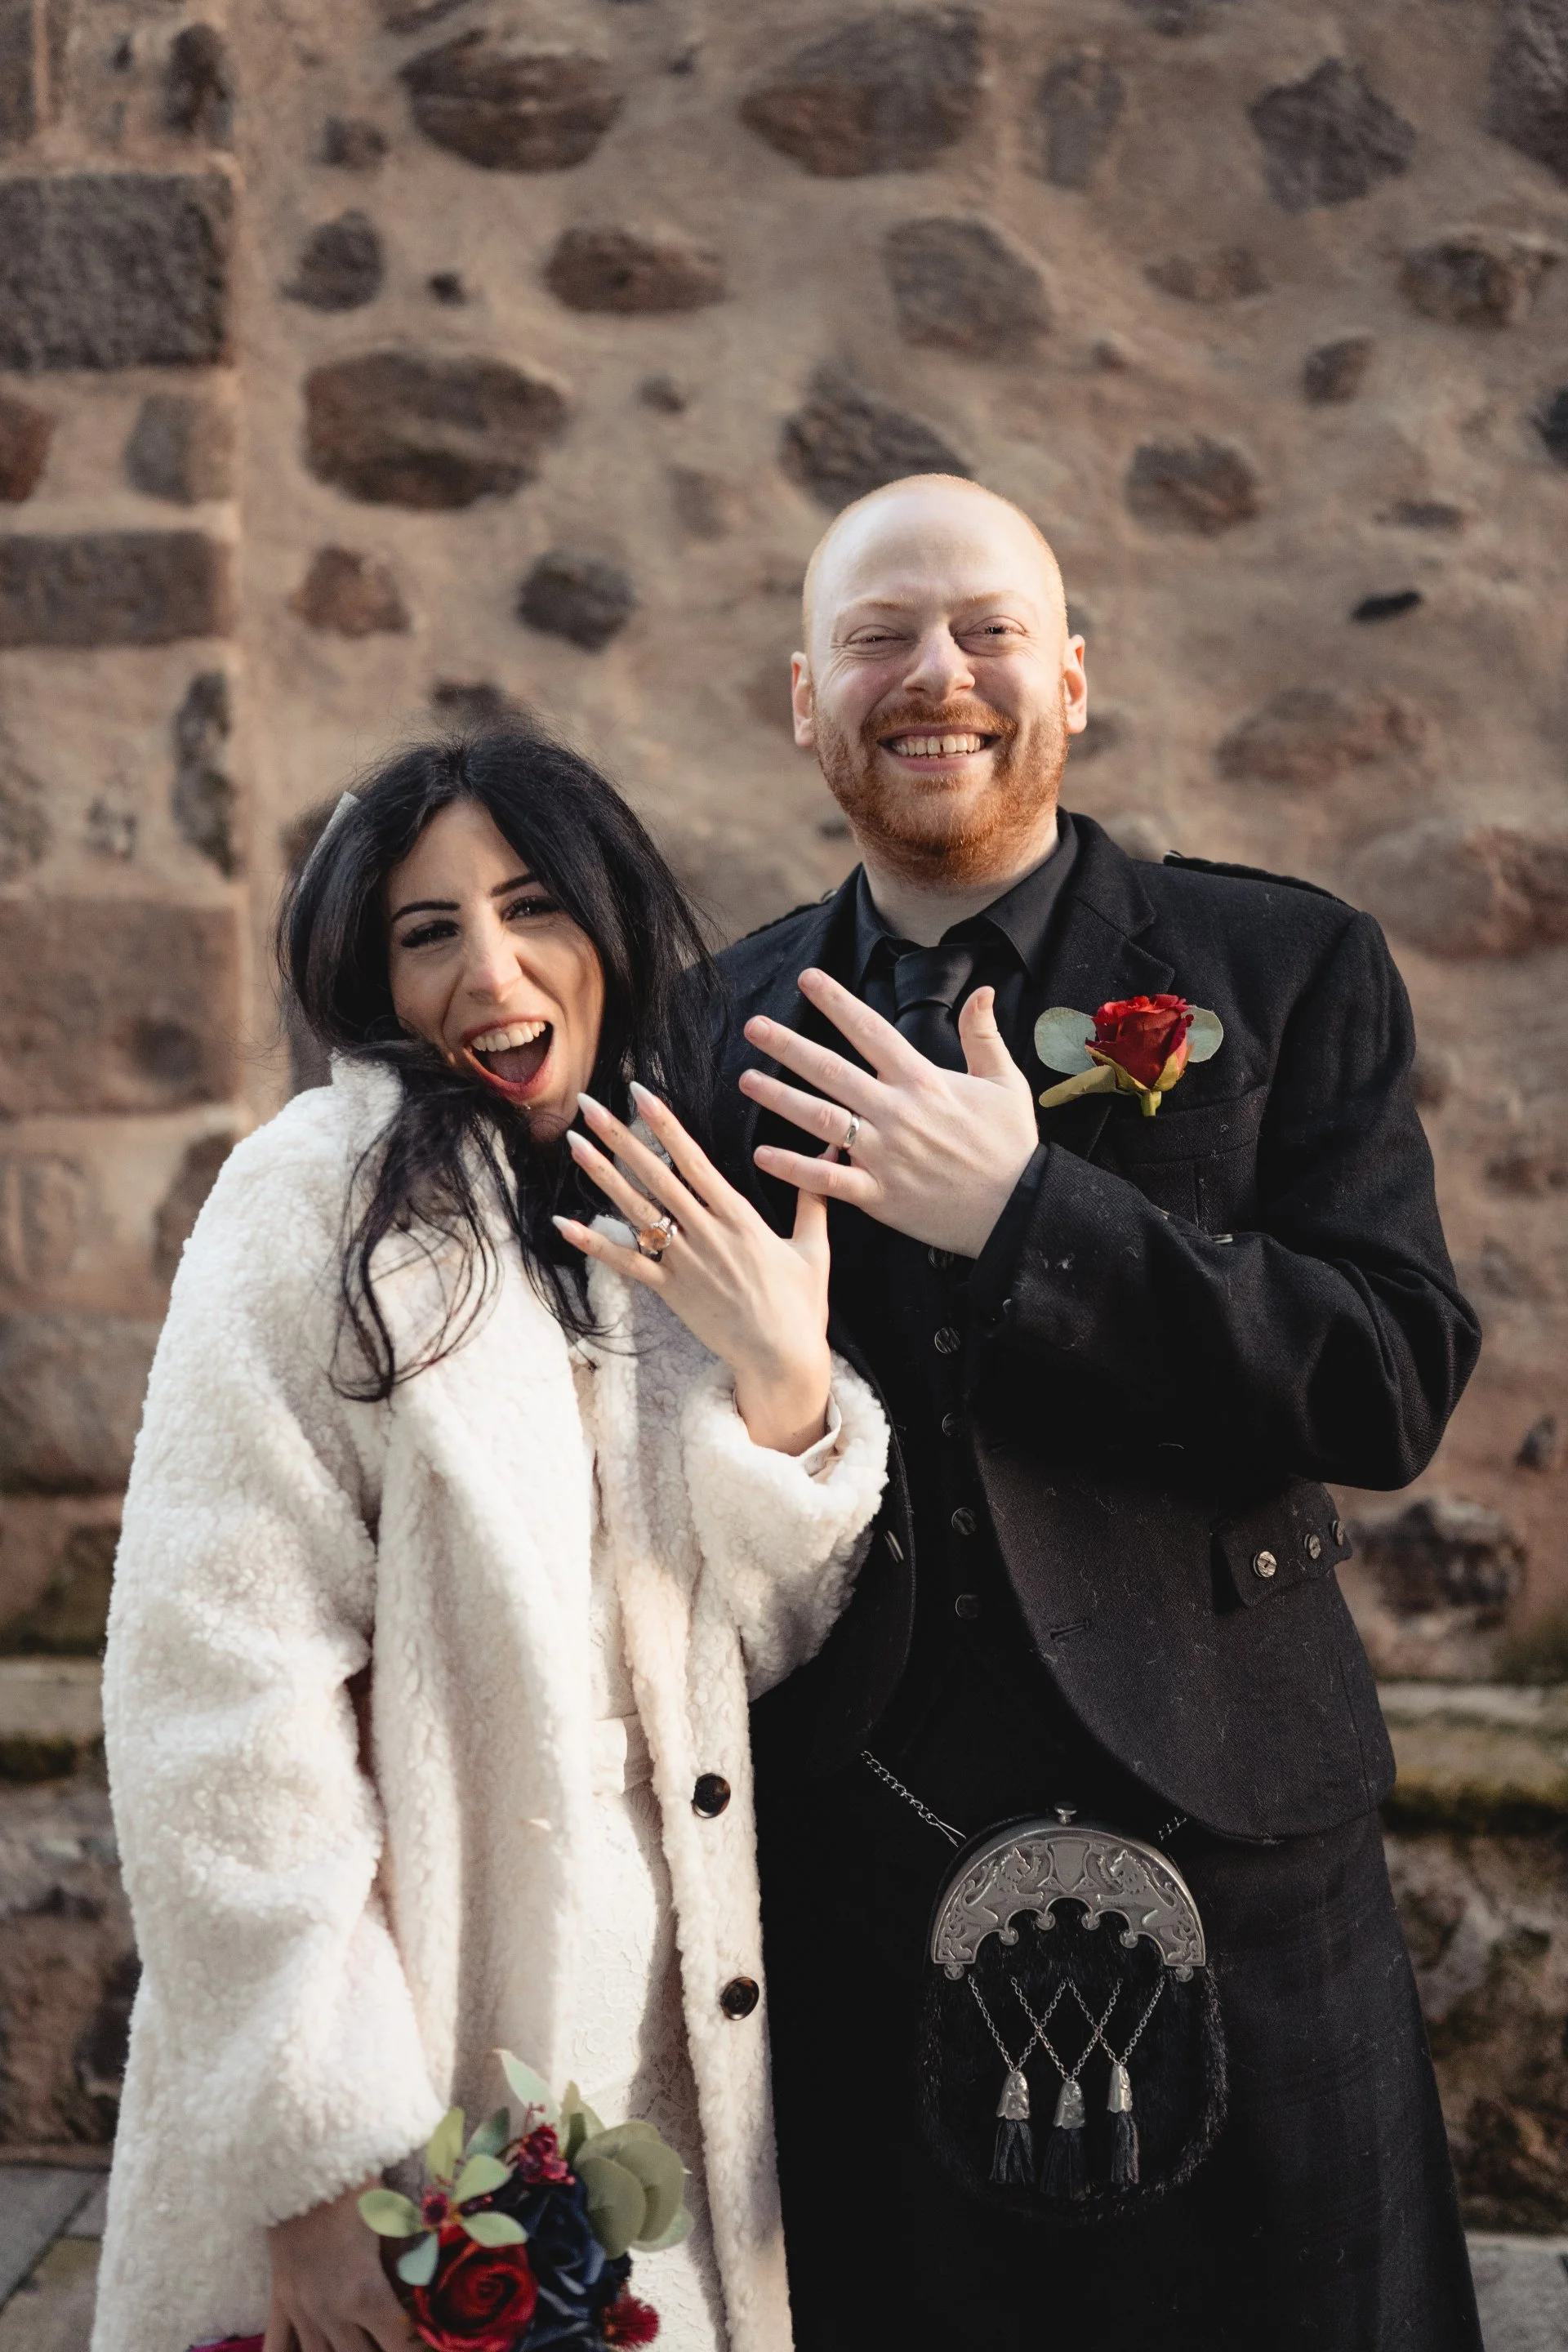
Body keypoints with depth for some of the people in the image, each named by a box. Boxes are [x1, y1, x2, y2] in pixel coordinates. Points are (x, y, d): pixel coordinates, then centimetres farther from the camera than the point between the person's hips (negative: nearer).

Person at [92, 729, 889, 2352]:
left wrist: (783, 1381, -13)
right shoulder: (326, 1197, -12)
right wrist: (318, 2157, -19)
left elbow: (750, 1646, 4)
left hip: (661, 2046, 6)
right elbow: (221, 1685, -17)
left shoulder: (679, 1231, 7)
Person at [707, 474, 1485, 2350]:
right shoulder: (723, 1021, 7)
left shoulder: (1287, 972, -1)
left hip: (1210, 1849, -1)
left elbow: (1396, 1383, -12)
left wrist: (1025, 1211, -21)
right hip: (842, 1877, 2)